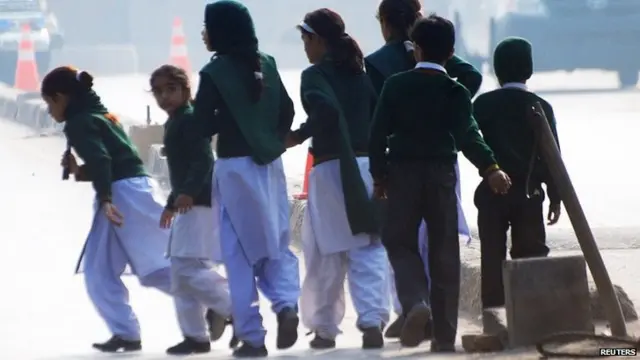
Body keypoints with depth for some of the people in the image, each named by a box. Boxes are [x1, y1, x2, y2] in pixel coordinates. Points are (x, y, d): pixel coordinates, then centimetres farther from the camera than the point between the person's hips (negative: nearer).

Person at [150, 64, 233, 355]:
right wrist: (171, 204, 33)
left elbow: (204, 160, -23)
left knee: (189, 267, -17)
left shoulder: (190, 119, -11)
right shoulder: (173, 123, 18)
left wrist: (188, 193, -36)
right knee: (181, 272, 10)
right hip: (187, 203, 11)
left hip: (198, 203, -11)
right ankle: (195, 335, 13)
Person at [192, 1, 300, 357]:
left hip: (235, 167, -5)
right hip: (270, 164, 5)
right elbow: (287, 110, 10)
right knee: (276, 244, 13)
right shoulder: (266, 64, 6)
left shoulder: (215, 72, -10)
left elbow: (202, 125, -10)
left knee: (240, 252, 2)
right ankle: (287, 304, -13)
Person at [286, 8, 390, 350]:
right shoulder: (359, 74, 13)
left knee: (327, 254, 6)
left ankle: (325, 327, 14)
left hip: (332, 168, -5)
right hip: (367, 165, 5)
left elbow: (327, 111, -23)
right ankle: (372, 322, -13)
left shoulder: (315, 75, -6)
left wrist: (300, 135, -10)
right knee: (368, 250, 1)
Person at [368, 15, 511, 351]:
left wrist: (379, 176, 7)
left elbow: (378, 134, -2)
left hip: (402, 174, -1)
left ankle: (416, 302, -20)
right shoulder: (457, 92, -2)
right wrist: (490, 169, -17)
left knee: (400, 243, 9)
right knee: (444, 253, 7)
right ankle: (444, 334, 6)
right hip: (442, 176, 1)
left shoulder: (395, 85, -1)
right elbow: (468, 136, -15)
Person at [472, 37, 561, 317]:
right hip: (528, 194, 0)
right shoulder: (539, 106, -3)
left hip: (491, 193, 0)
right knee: (530, 259, 5)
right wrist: (555, 197, 4)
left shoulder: (483, 104, -2)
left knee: (492, 258, 3)